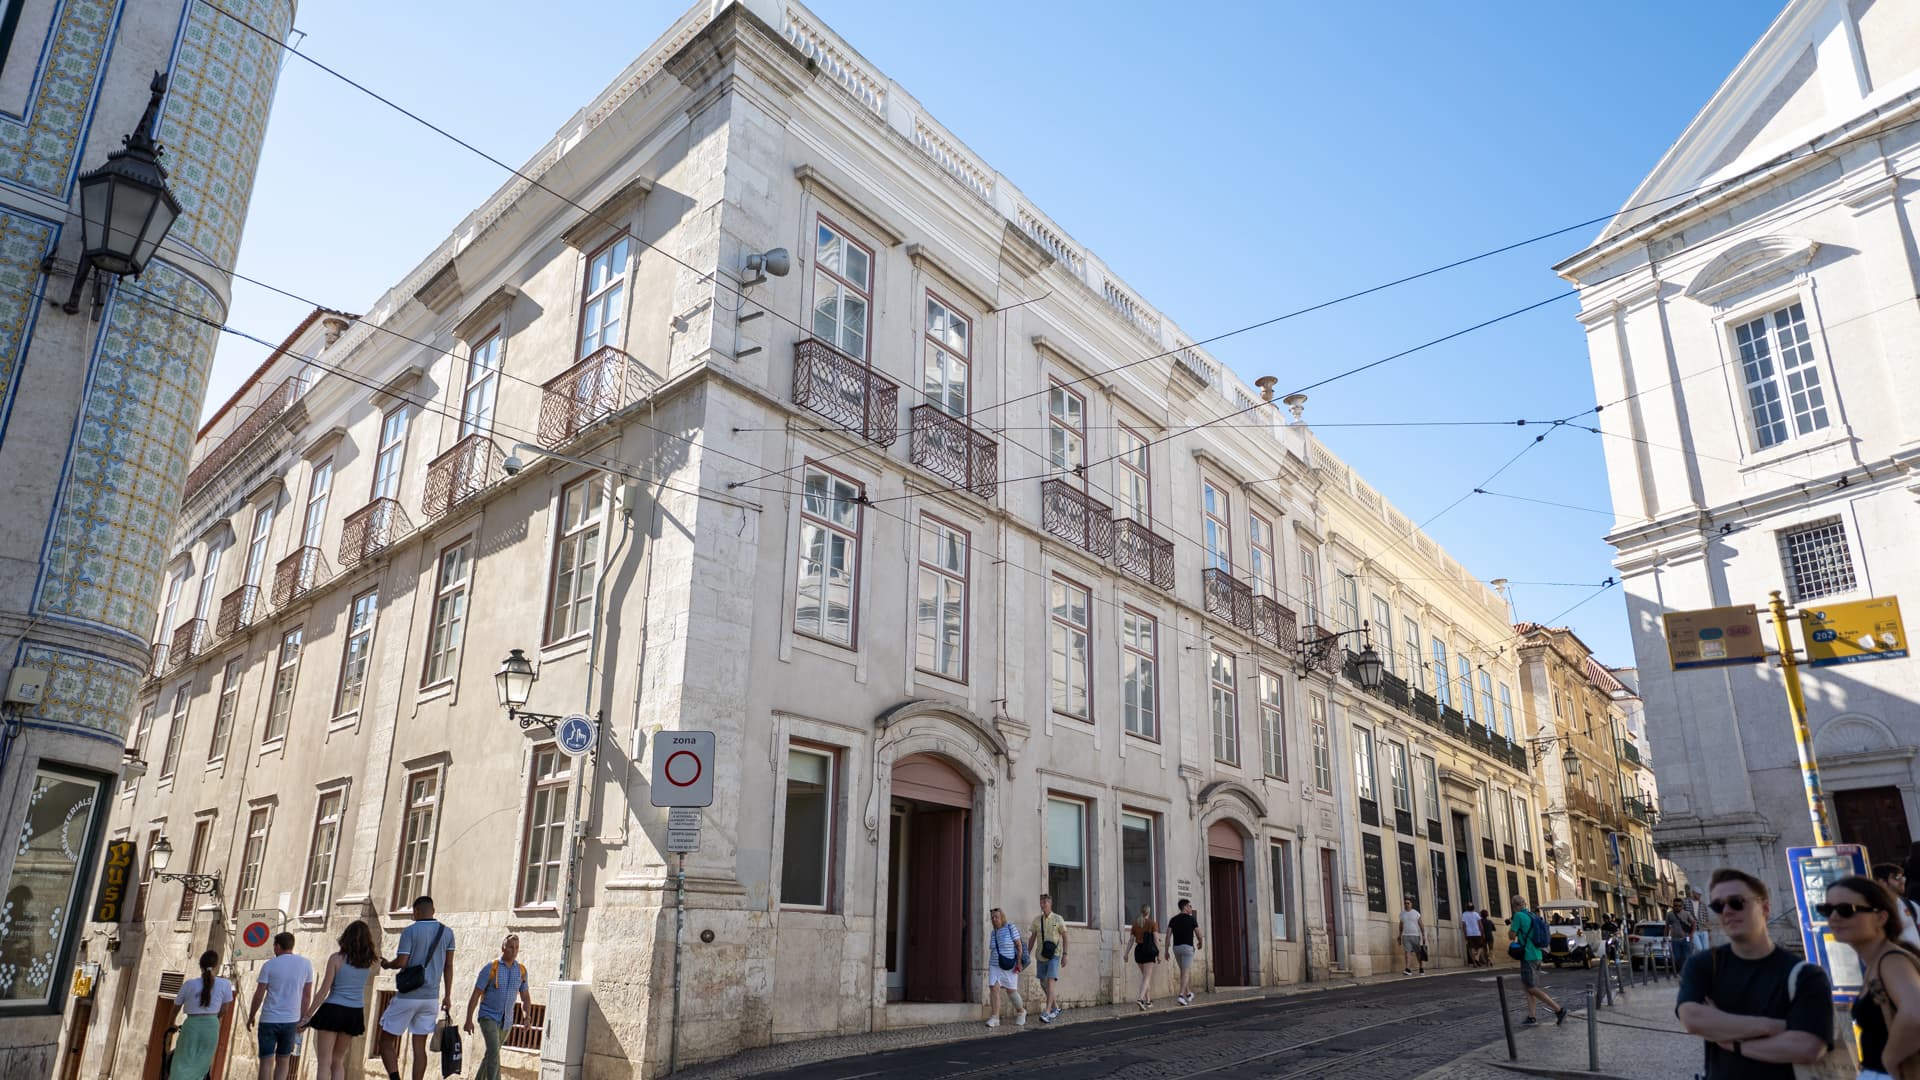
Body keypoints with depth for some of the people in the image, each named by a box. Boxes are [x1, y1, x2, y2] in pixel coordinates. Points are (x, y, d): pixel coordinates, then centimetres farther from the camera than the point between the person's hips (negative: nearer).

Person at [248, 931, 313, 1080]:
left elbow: (258, 996, -4)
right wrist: (302, 1019, 13)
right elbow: (307, 995, 5)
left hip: (269, 1019, -2)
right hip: (291, 1020, 2)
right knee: (283, 1060, 14)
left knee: (266, 1061, 5)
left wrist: (250, 1017, 10)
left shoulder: (269, 965, -4)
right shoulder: (305, 964, 2)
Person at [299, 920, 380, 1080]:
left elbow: (324, 991, -8)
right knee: (338, 1061, 17)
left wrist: (308, 1015, -1)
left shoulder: (336, 959, -8)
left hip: (333, 1011, -4)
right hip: (355, 1014, 4)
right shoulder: (369, 962, 1)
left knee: (325, 1062, 1)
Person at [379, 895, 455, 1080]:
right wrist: (447, 996, 10)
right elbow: (448, 966, 6)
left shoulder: (410, 931, -8)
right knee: (419, 1047, 9)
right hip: (431, 997, 4)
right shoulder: (447, 932, 5)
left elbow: (401, 962, -14)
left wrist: (386, 965, 8)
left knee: (386, 1041, 6)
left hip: (408, 996, -4)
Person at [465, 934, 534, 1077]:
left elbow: (525, 997, 6)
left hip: (506, 1020, 5)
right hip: (488, 1017, -5)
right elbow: (474, 995, -10)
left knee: (491, 1052, 18)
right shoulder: (489, 968, -14)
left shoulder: (521, 970, -1)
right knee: (494, 1051, -21)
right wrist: (469, 1020, -11)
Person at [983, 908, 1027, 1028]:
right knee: (994, 989, -11)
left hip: (1009, 967, -4)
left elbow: (1019, 945, -7)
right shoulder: (993, 932, 11)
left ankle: (1021, 1012, 28)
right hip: (995, 966, 4)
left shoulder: (1010, 928, -4)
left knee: (1011, 991, 3)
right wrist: (991, 966, 16)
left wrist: (1019, 962, -14)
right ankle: (994, 1019, -11)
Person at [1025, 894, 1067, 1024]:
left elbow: (1065, 937, 0)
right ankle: (1056, 1008, 27)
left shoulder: (1058, 919, -3)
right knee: (1043, 983, 9)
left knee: (1050, 981, -16)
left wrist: (1065, 955, -6)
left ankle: (1047, 1013, -19)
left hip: (1054, 955, -5)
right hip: (1041, 956, 5)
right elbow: (1032, 938, 11)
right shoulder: (1037, 920, 6)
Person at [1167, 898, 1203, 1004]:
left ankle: (1188, 994, 30)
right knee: (1185, 973, -6)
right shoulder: (1192, 919, -3)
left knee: (1184, 971, 22)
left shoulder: (1173, 920, 8)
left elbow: (1168, 935, -1)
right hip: (1187, 948, -5)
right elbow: (1199, 935, 1)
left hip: (1176, 948, 5)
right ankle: (1180, 996, -20)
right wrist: (1201, 943, 24)